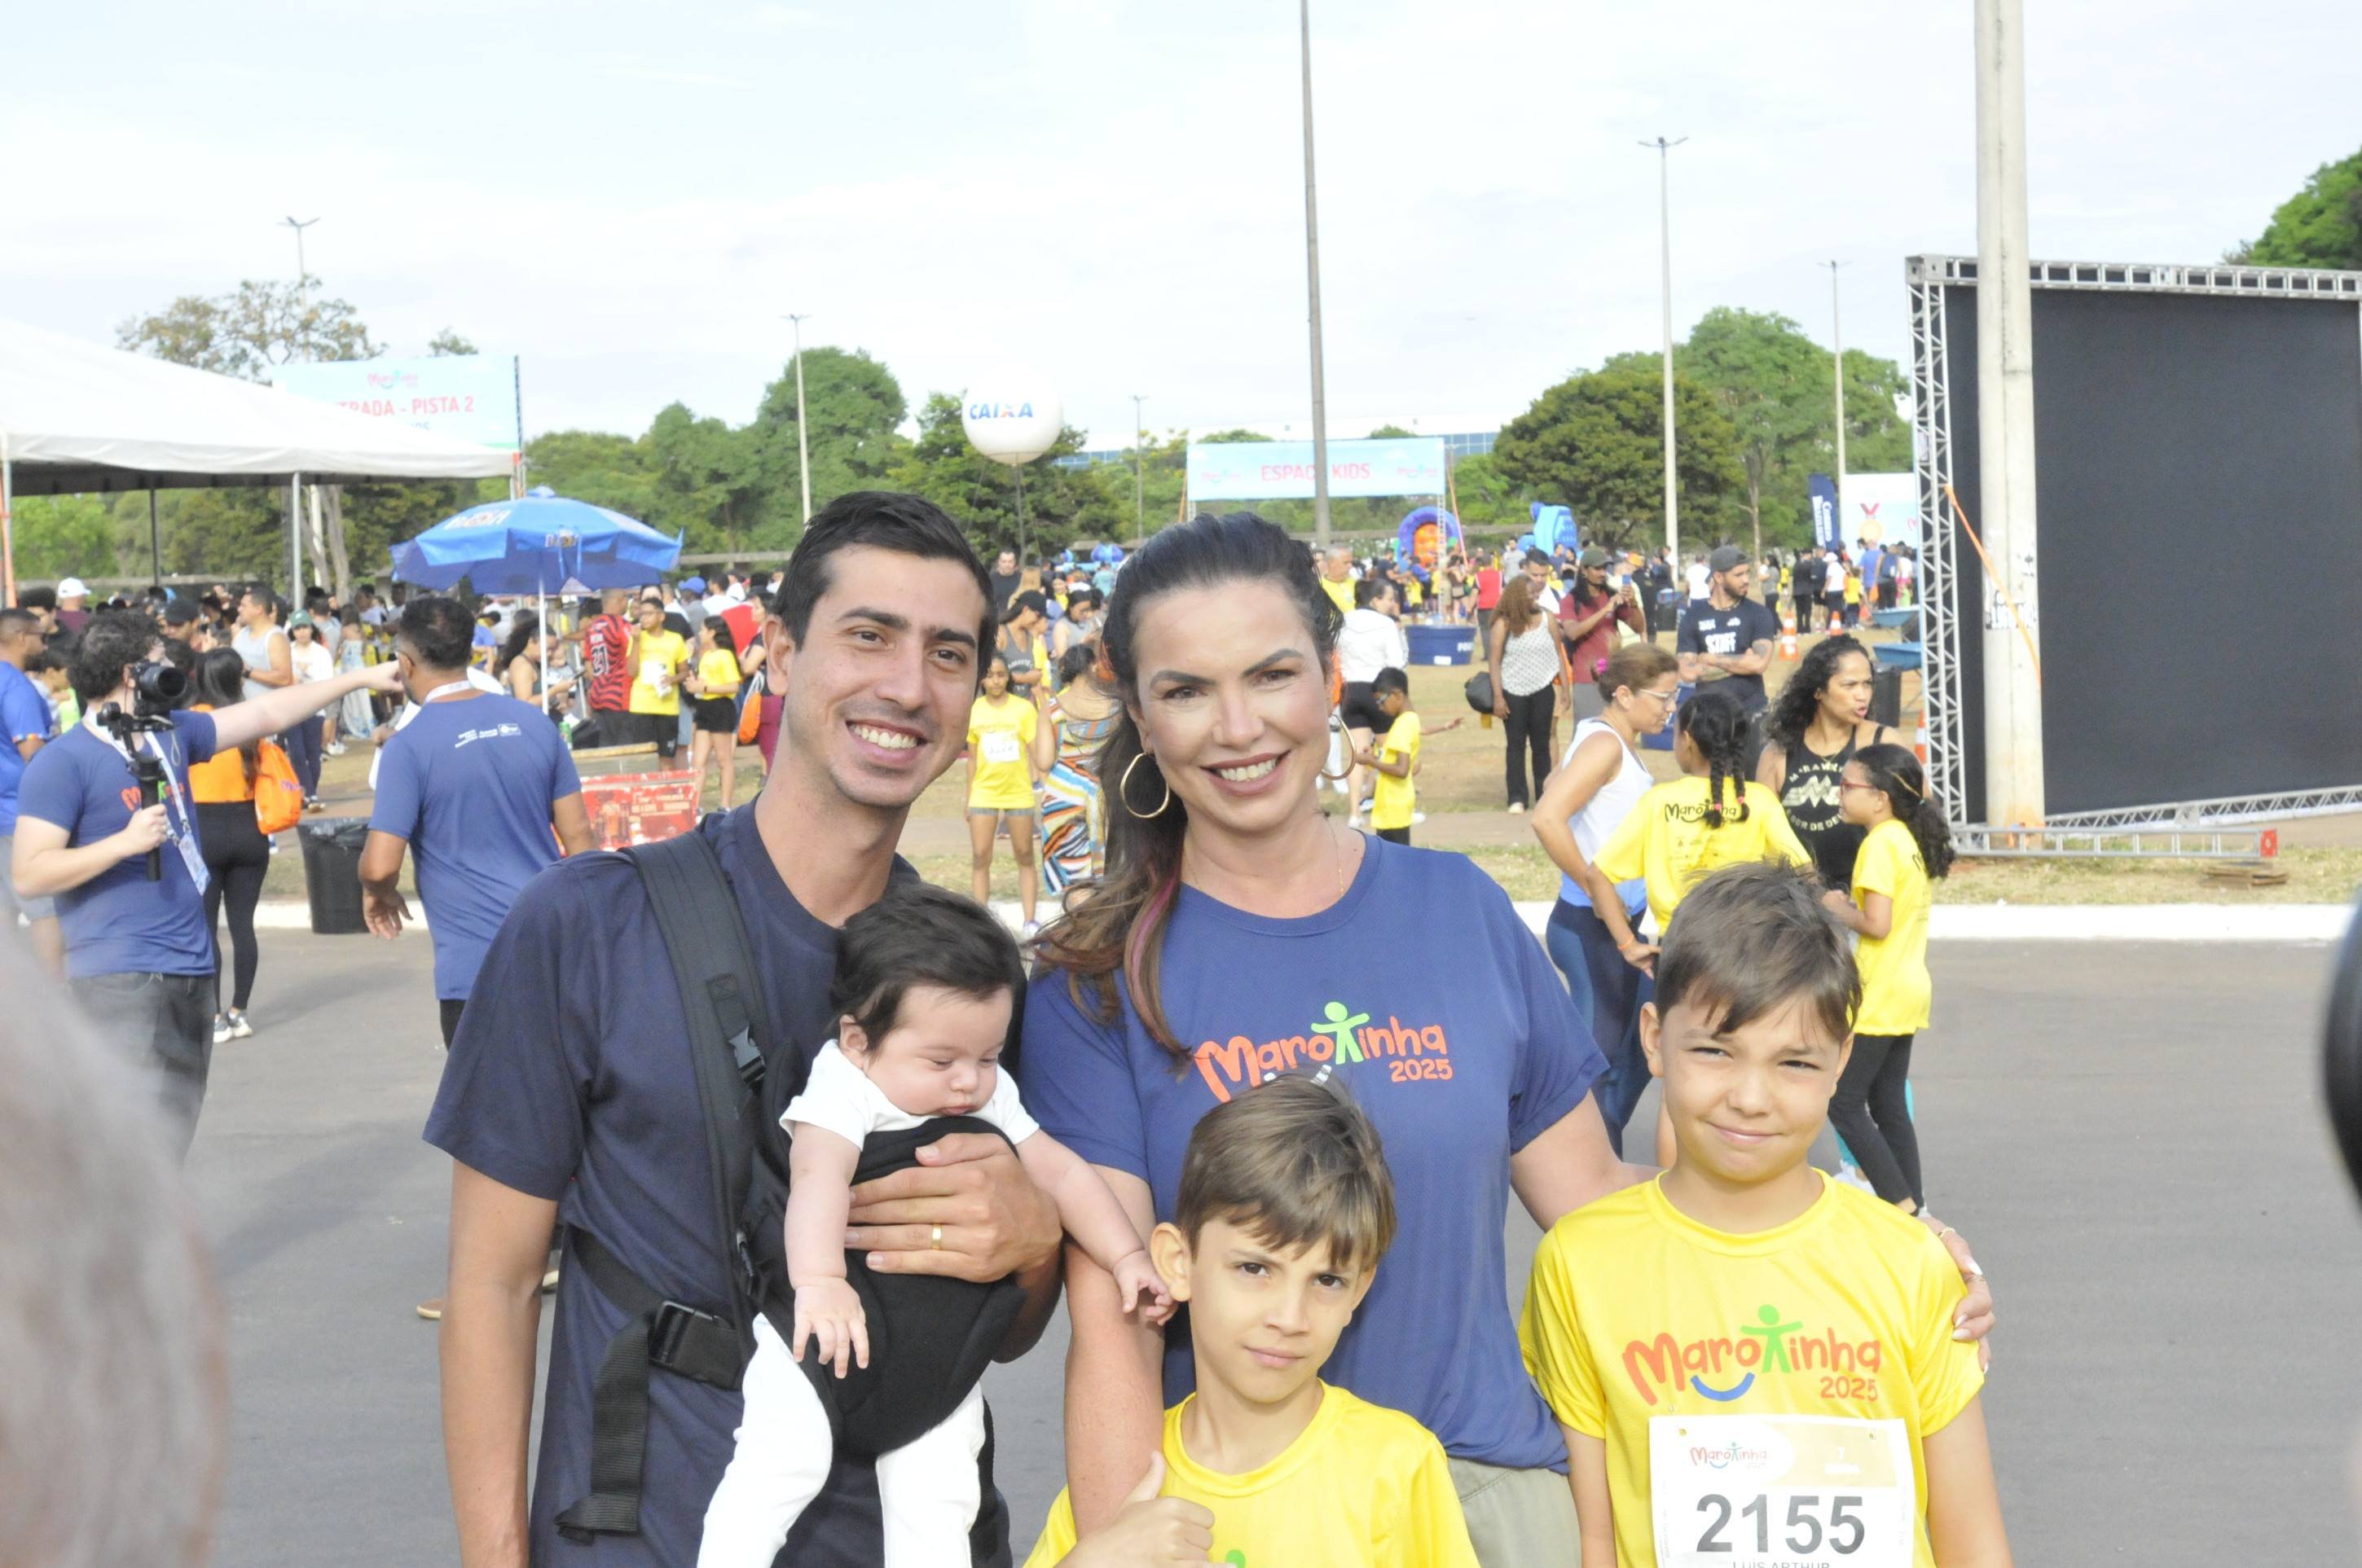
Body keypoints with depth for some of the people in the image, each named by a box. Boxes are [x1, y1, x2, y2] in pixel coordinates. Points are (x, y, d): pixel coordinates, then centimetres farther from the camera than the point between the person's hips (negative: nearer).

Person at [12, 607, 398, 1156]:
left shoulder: (171, 734, 13)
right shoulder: (63, 763, -9)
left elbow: (267, 714, 23)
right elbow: (29, 874, -13)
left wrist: (362, 678, 25)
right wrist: (126, 842, -20)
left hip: (192, 970, 8)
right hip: (120, 980, -8)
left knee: (172, 1143, 12)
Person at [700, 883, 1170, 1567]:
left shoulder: (992, 1101, 4)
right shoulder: (844, 1087, -16)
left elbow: (1061, 1171, 8)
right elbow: (818, 1177, -32)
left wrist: (1127, 1257, -3)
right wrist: (819, 1281, -48)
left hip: (940, 1351, 5)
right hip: (826, 1327, -5)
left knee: (934, 1501, 0)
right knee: (785, 1458, -20)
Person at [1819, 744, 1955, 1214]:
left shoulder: (1880, 844, -17)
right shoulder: (1911, 840, 11)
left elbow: (1876, 924, -24)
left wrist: (1837, 908, -8)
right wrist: (1851, 904, 9)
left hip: (1879, 996, -9)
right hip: (1909, 991, 9)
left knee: (1843, 1104, -4)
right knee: (1889, 1105, 13)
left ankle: (1902, 1205, -5)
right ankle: (1913, 1202, 15)